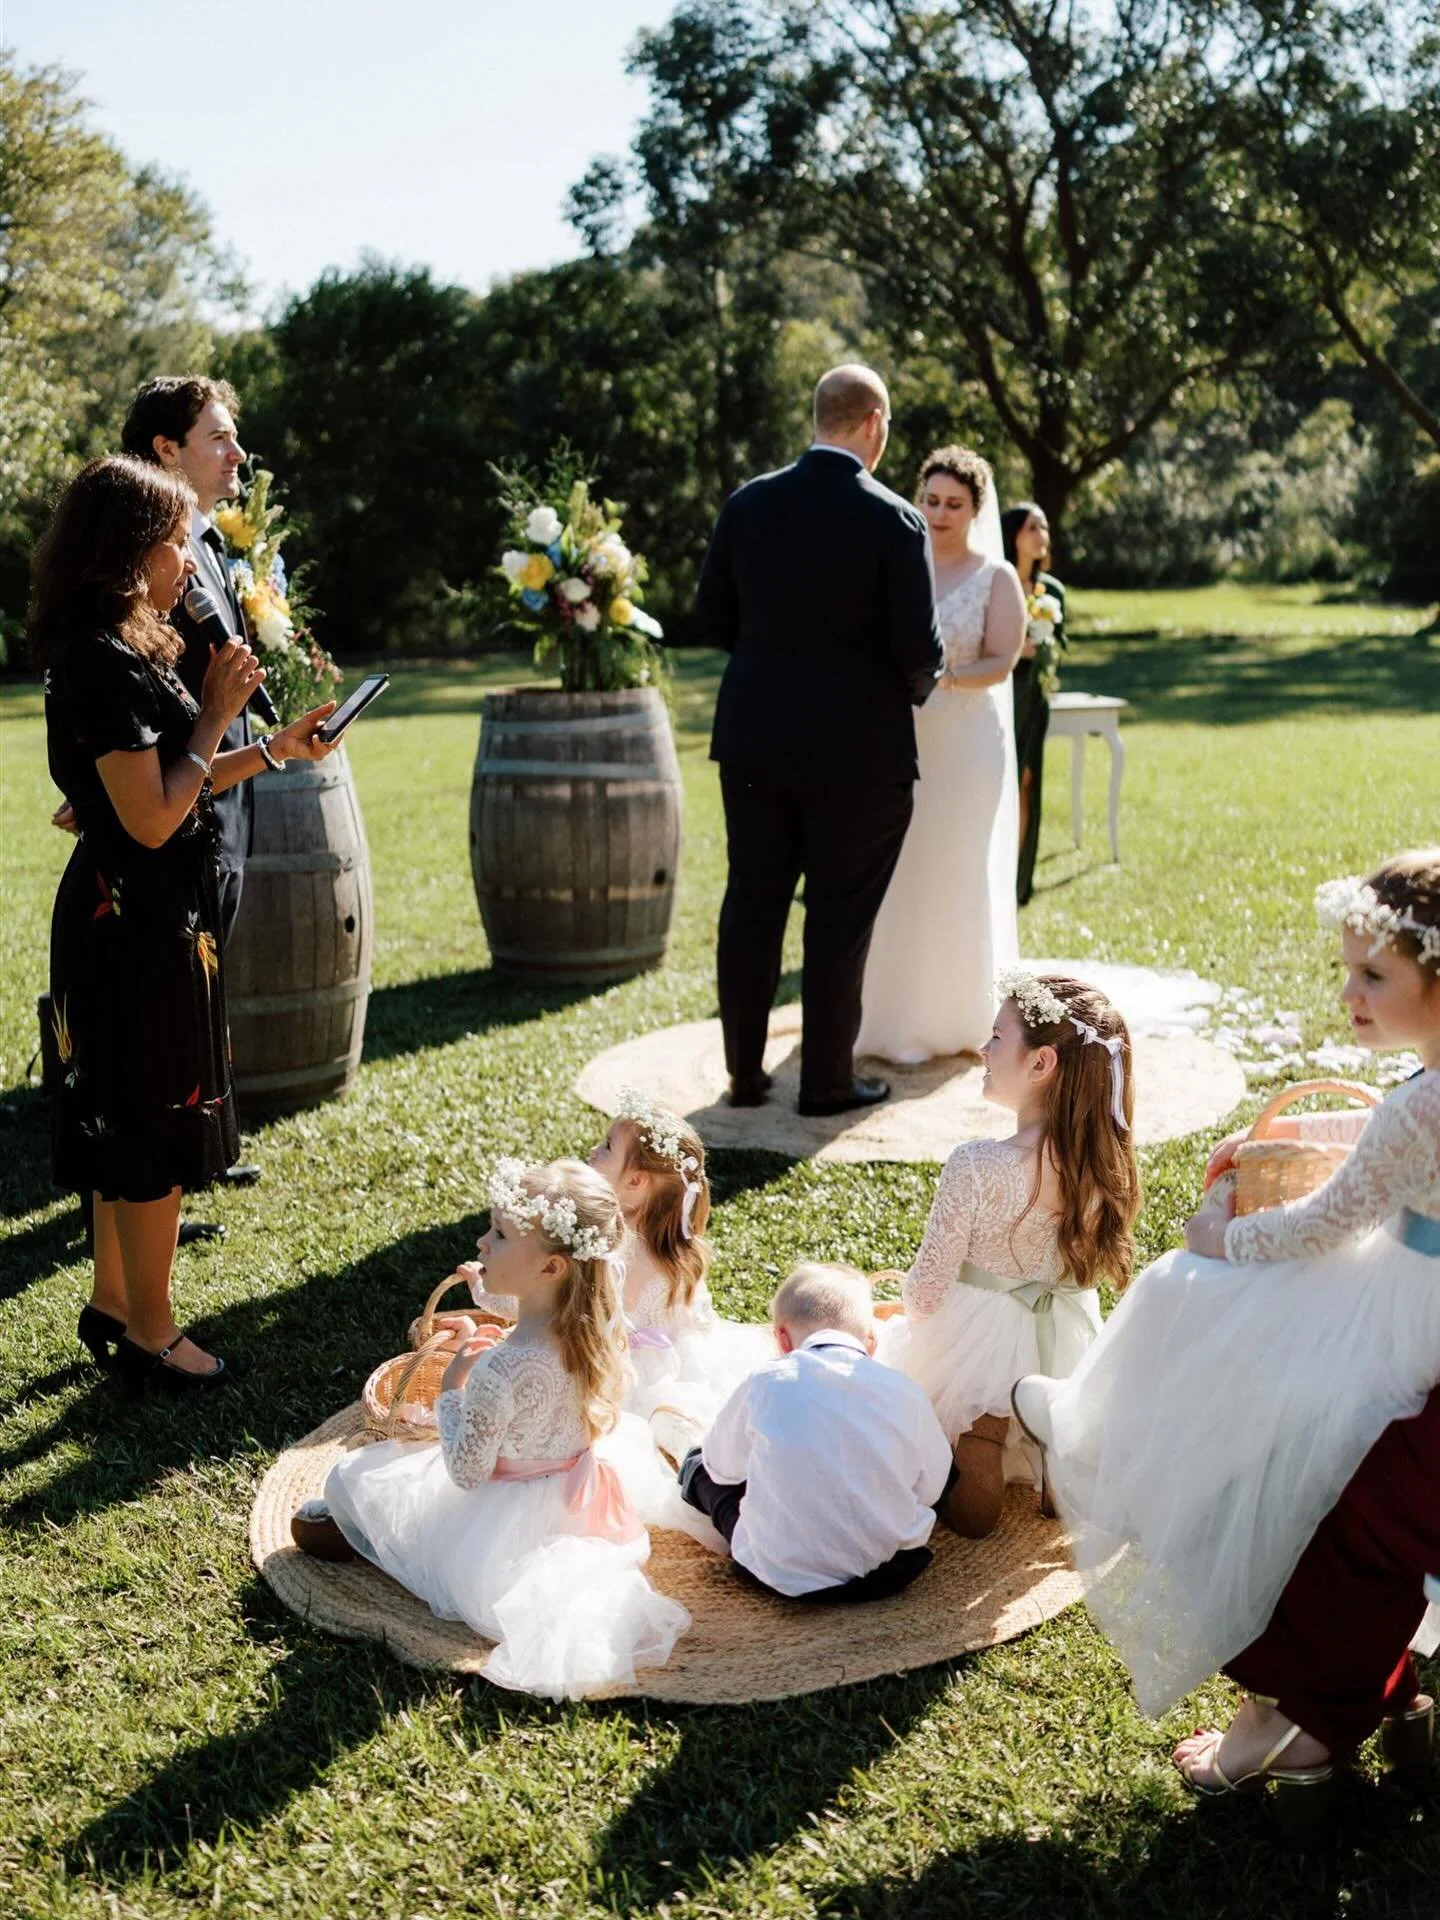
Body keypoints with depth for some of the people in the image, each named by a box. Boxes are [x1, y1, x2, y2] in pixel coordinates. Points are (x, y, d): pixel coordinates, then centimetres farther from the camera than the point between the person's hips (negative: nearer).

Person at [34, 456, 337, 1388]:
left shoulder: (117, 651, 11)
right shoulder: (105, 664, -21)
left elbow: (168, 786, 15)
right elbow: (152, 819, -23)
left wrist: (275, 750, 11)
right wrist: (217, 714, -15)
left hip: (132, 917, 10)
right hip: (139, 924, -10)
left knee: (128, 1121, 18)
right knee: (158, 1127, 1)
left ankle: (113, 1303, 32)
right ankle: (149, 1334, 15)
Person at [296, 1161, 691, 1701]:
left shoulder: (500, 1370, -35)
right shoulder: (598, 1328, -15)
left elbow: (465, 1472, -22)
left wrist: (451, 1391, -8)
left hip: (508, 1518, -5)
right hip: (583, 1509, 5)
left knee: (350, 1477, 4)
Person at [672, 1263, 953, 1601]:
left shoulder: (765, 1385, -8)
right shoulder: (904, 1391, -4)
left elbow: (722, 1464, 9)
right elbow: (931, 1488, 7)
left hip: (786, 1576, -2)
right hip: (889, 1572, 2)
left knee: (700, 1463, 22)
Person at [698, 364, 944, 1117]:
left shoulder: (748, 503, 0)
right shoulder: (894, 521, -12)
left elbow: (712, 613, 7)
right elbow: (918, 649, -12)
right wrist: (917, 687, 10)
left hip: (754, 738, 4)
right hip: (857, 746, -4)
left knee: (752, 903, 12)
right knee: (840, 916, 6)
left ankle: (744, 1070, 20)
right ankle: (827, 1079, 14)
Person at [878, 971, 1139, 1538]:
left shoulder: (975, 1166, -27)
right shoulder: (1105, 1161, -11)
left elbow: (923, 1295, -18)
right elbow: (1091, 1265, 6)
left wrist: (913, 1304, 6)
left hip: (977, 1349, -5)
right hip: (1066, 1349, 5)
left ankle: (974, 1455, 1)